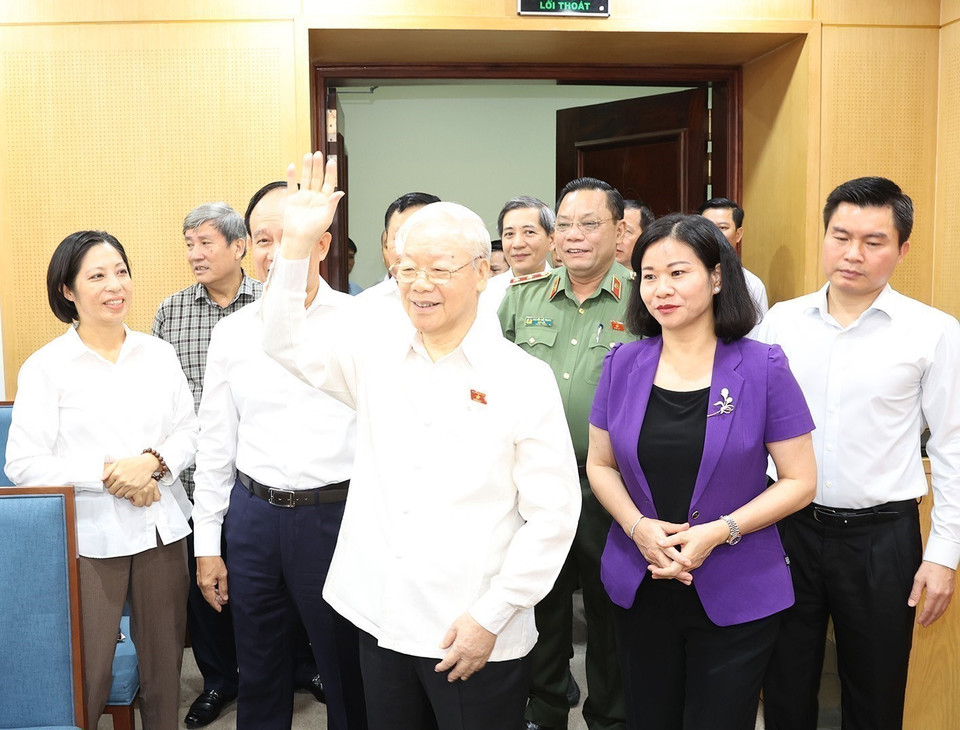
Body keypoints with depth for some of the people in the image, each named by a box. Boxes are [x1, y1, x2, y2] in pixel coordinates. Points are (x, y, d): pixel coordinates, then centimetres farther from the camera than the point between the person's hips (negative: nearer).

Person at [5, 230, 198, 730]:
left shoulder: (158, 353, 6)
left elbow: (189, 431, 8)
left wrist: (152, 462, -12)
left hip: (162, 528, 3)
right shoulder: (45, 367, -5)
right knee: (88, 675, 3)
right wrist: (108, 476, -15)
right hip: (89, 536, -3)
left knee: (164, 664, 12)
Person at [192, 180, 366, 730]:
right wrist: (208, 544, 11)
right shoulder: (232, 334, 5)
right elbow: (216, 445, 11)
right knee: (259, 676, 19)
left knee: (349, 675, 12)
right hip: (254, 515, 4)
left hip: (339, 514, -3)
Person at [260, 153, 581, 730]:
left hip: (476, 638, -4)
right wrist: (297, 245, -5)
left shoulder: (525, 380, -9)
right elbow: (286, 344, 7)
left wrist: (491, 617, -11)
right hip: (381, 621, 4)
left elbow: (553, 514, -10)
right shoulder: (377, 358, 4)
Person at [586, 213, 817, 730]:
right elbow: (600, 464, 6)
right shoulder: (623, 366, -1)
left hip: (735, 596, -2)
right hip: (640, 588, 3)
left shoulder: (762, 370, -9)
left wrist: (719, 531, -18)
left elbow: (800, 481, -6)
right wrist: (638, 527, -12)